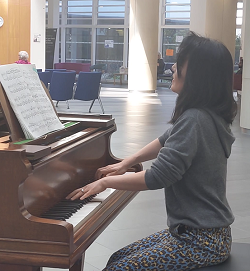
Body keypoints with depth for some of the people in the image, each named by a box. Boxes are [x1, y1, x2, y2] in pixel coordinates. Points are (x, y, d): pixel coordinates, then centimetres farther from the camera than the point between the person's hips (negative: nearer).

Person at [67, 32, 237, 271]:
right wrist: (125, 164, 24)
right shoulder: (207, 116, 8)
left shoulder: (194, 120, -23)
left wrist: (105, 182, -13)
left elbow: (158, 177, -25)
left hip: (201, 240, -10)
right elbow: (166, 142, 25)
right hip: (201, 229, 10)